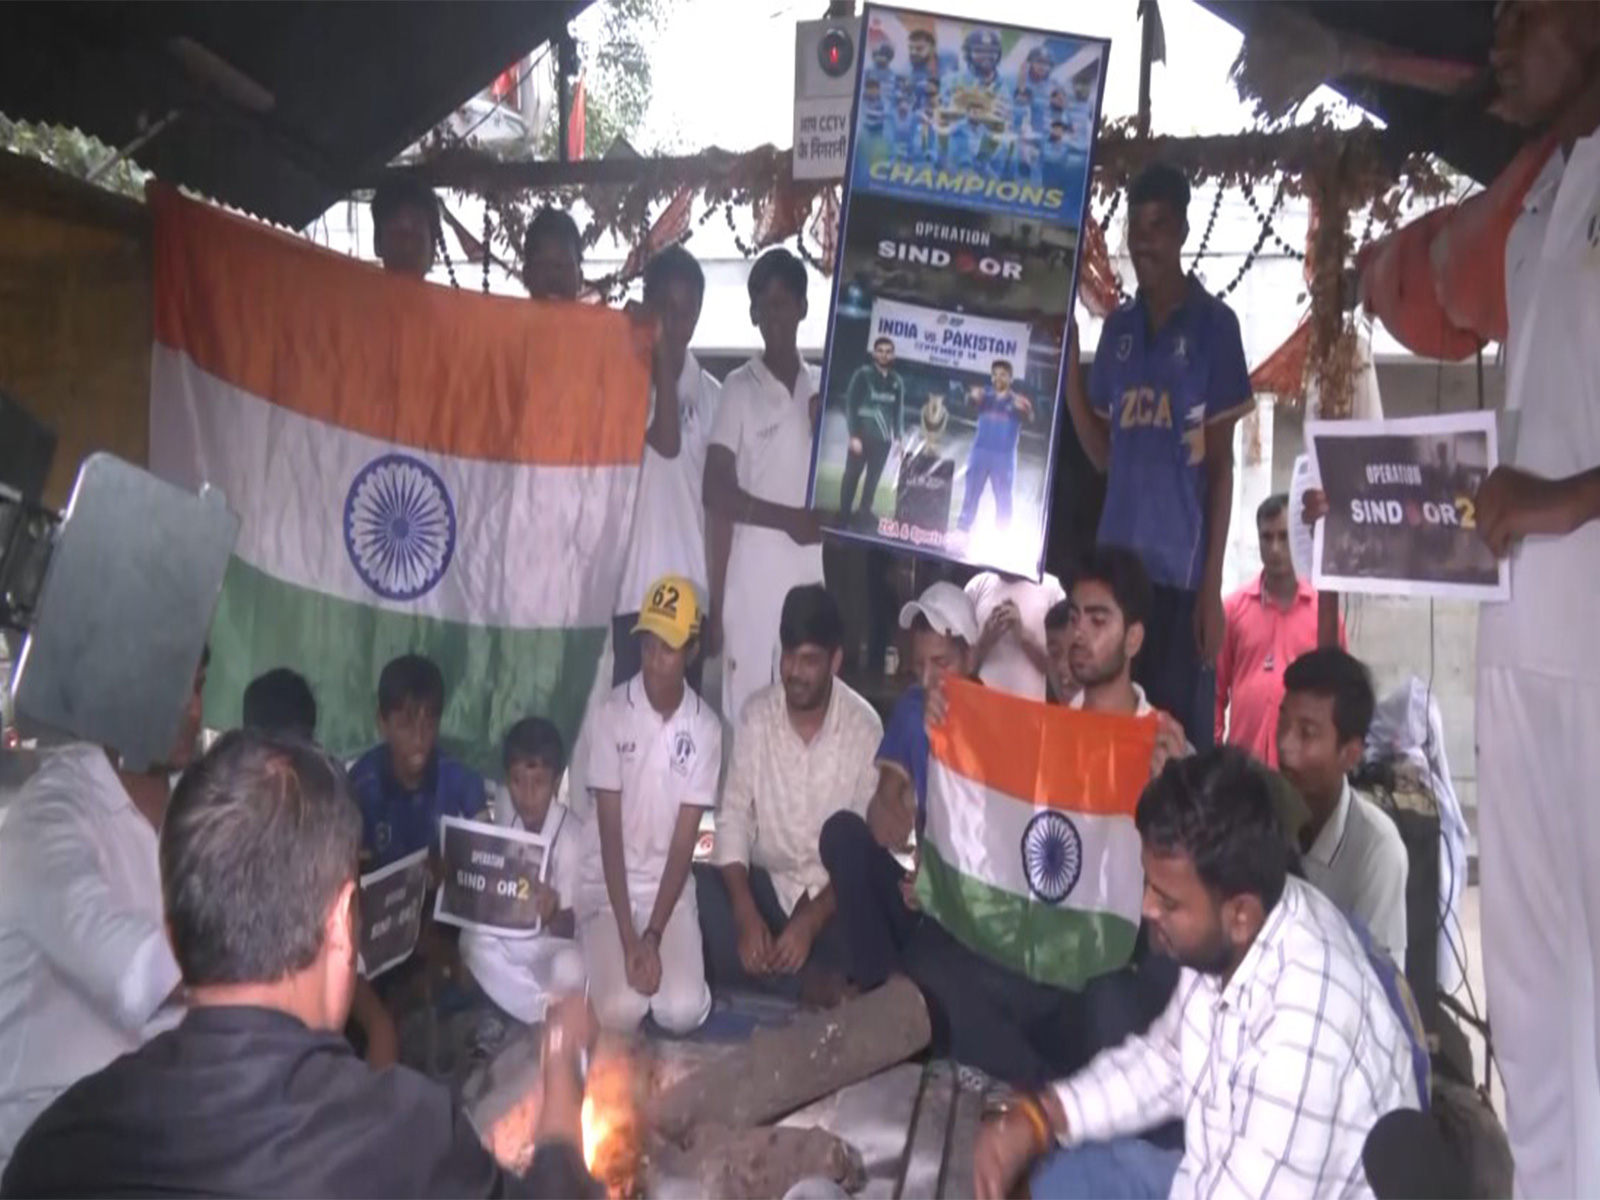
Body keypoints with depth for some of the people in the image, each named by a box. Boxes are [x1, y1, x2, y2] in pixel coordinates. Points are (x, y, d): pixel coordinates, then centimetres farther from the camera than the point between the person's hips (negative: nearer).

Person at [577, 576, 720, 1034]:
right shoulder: (612, 714, -11)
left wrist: (653, 937, -17)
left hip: (669, 886, 1)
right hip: (609, 884, -1)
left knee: (684, 1011, -19)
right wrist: (628, 939, -18)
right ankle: (606, 946, 13)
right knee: (618, 1012, -20)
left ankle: (648, 944, 12)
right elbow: (610, 831, -12)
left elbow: (685, 841, -7)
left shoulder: (705, 728, -7)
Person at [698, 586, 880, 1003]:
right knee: (700, 888, -27)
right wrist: (746, 915, -21)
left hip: (833, 893, -2)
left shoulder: (864, 727, -12)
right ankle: (810, 985, -16)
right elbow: (734, 819, -7)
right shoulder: (756, 715, -6)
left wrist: (811, 921, -23)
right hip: (766, 883, 3)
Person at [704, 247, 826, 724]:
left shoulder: (821, 387, 12)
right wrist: (787, 517, -14)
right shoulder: (739, 388, 0)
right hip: (751, 582, -4)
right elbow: (717, 492, -6)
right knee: (746, 712, -1)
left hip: (811, 580, 4)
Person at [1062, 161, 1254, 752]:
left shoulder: (1214, 324, -3)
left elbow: (1221, 463, -4)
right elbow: (1103, 454, 12)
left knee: (1180, 729, -1)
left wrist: (1212, 583, -9)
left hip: (1181, 569, -5)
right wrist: (1067, 363, 0)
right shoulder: (1118, 326, 12)